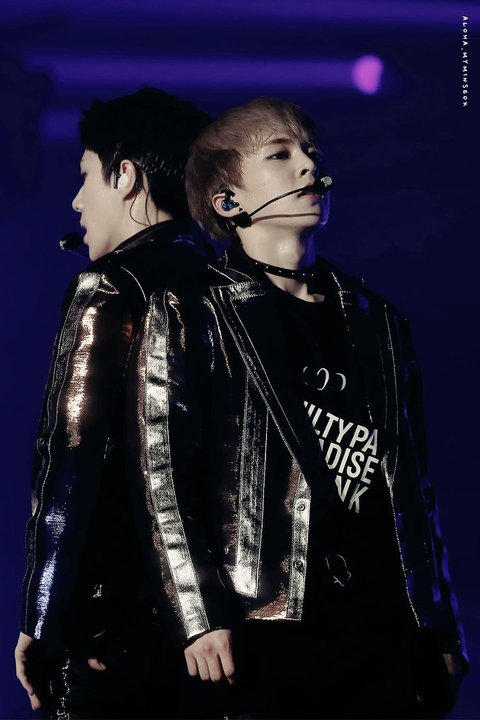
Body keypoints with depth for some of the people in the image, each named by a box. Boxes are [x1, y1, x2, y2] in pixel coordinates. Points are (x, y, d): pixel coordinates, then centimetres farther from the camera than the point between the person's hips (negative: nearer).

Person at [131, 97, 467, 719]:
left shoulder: (377, 321, 18)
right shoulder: (192, 314, 4)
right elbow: (163, 474, -4)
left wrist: (441, 624, 15)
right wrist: (200, 617, -12)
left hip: (387, 630, 4)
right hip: (261, 630, -4)